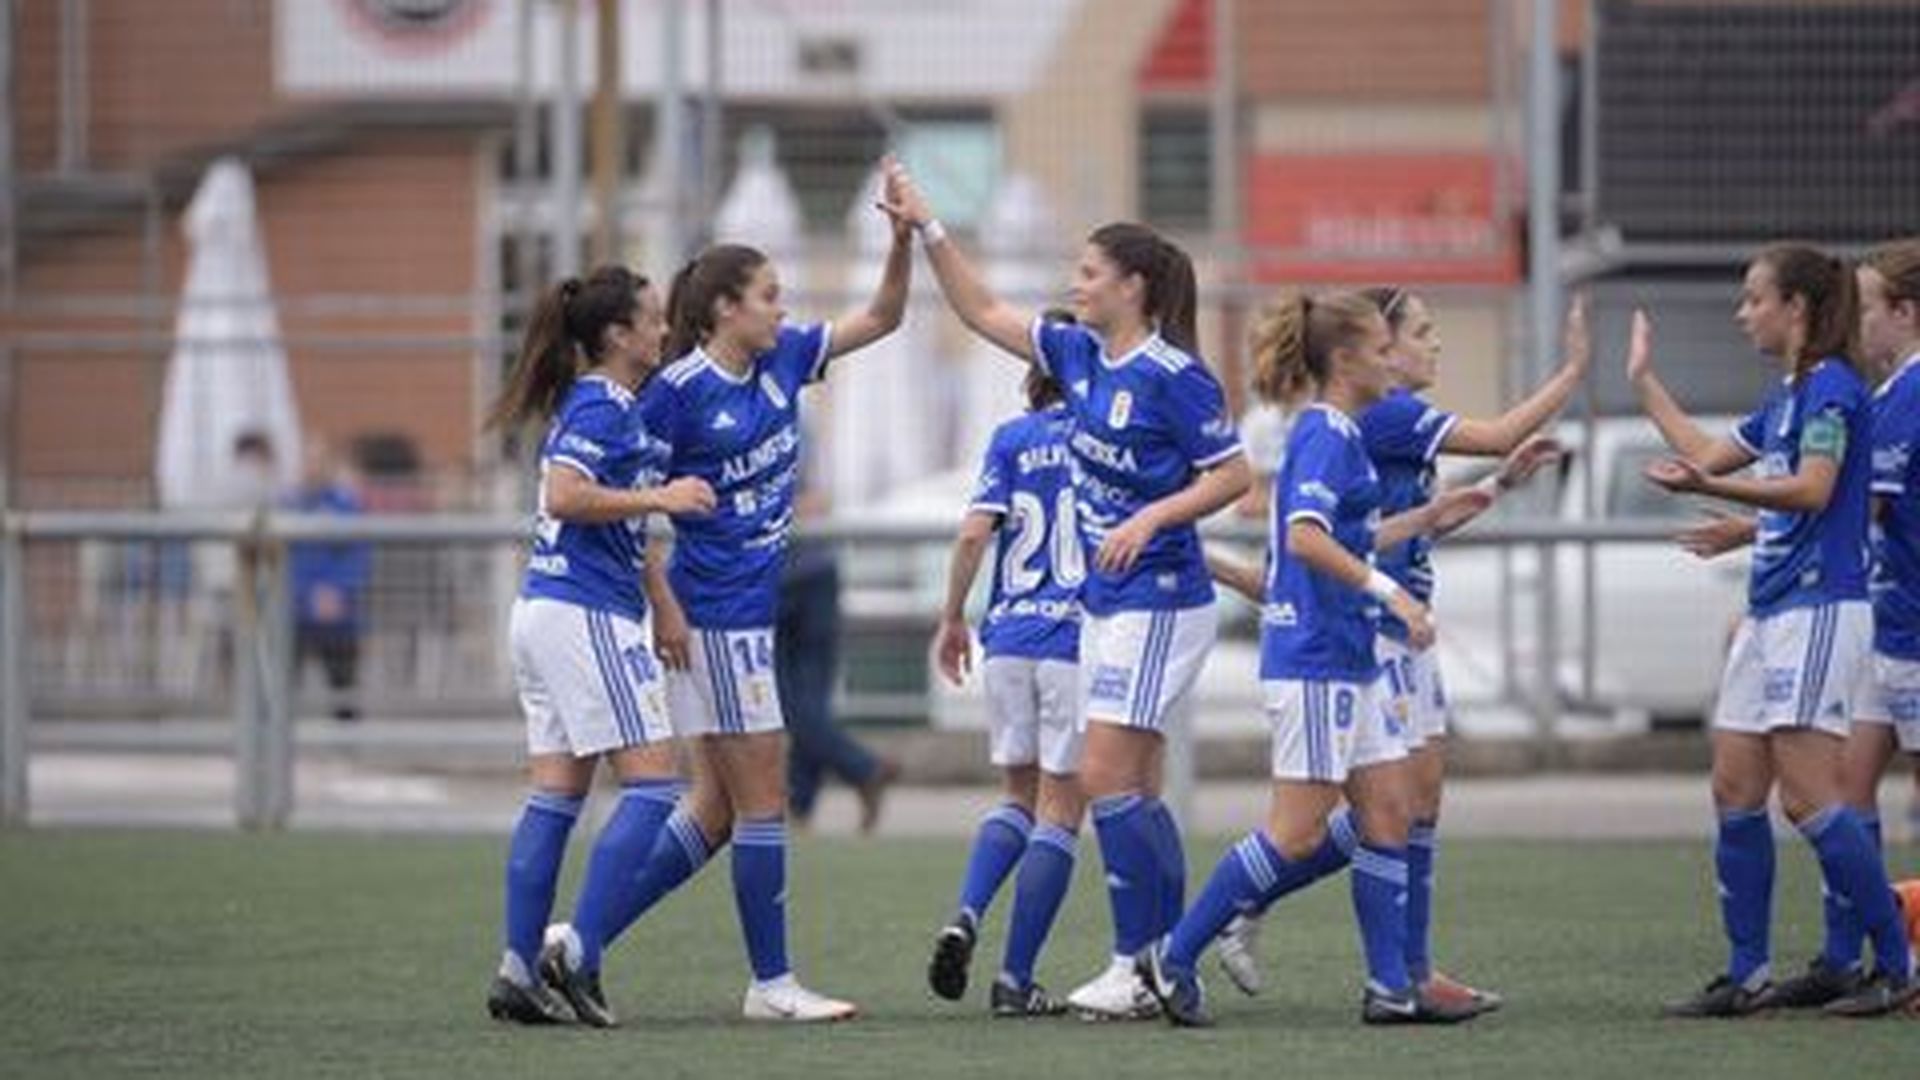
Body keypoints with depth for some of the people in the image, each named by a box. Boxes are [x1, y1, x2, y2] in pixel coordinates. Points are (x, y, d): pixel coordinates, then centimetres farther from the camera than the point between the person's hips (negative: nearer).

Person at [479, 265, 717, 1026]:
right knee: (653, 783, -9)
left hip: (544, 612, 10)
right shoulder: (603, 407, -11)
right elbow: (565, 497, -24)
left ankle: (519, 970, 2)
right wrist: (661, 498, -20)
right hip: (587, 615, -10)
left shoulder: (593, 403, 18)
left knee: (556, 795, 6)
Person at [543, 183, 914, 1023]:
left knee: (717, 810, 9)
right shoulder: (677, 391, -13)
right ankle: (771, 985, 3)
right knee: (762, 799, -4)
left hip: (753, 611, 8)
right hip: (712, 615, -8)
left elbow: (881, 318, 13)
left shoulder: (782, 361, 8)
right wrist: (662, 606, -14)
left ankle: (582, 942, 12)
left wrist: (903, 239, -3)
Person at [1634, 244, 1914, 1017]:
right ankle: (1747, 975, 10)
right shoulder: (1785, 397, 18)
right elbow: (1710, 455, 31)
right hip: (1771, 612, 10)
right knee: (1735, 791, 6)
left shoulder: (1832, 388, -11)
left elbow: (1812, 489, -24)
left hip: (1820, 610, -10)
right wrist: (1644, 381, 34)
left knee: (1807, 795, -12)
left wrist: (1708, 487, -33)